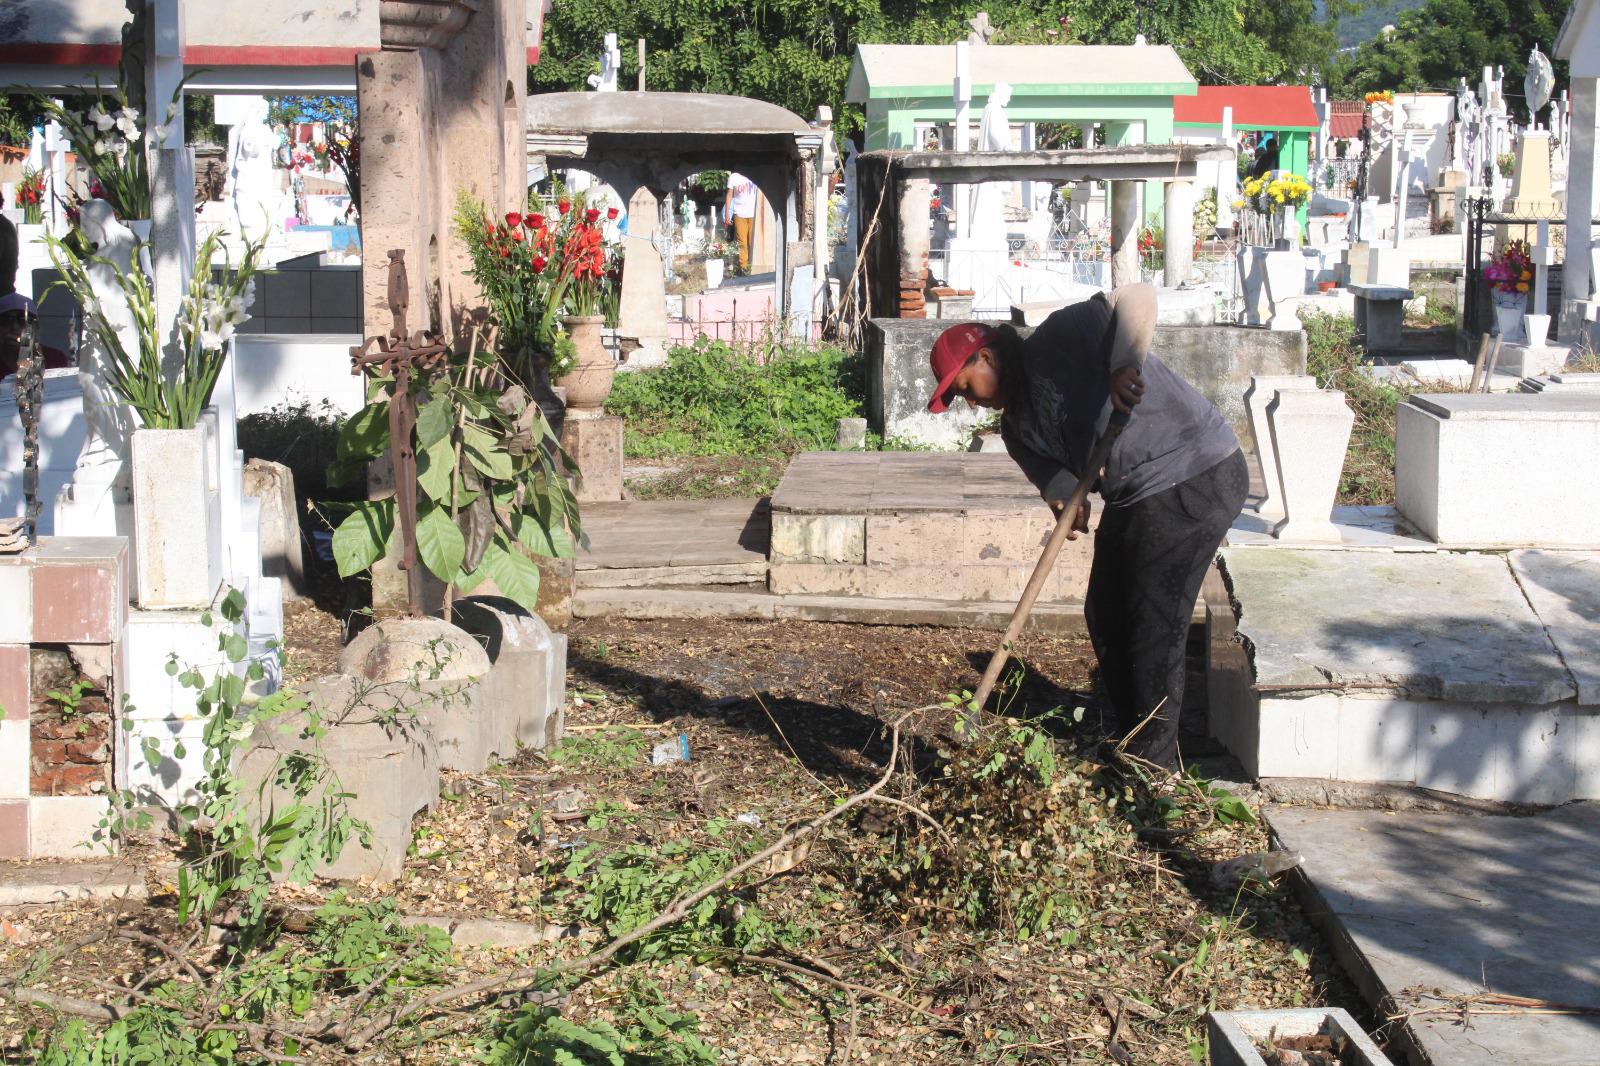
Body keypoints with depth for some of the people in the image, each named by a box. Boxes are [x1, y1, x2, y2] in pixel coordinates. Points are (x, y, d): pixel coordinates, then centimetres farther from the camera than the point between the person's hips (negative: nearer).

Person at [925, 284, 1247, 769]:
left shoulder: (1060, 341, -14)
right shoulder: (1017, 424, 12)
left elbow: (1136, 298, -24)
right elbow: (1048, 470, -1)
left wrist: (1124, 366, -35)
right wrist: (1063, 493, -23)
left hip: (1194, 482, -10)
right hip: (1132, 500, 10)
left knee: (1153, 626, -8)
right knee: (1105, 618, 15)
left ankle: (1153, 771, 0)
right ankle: (1131, 746, 28)